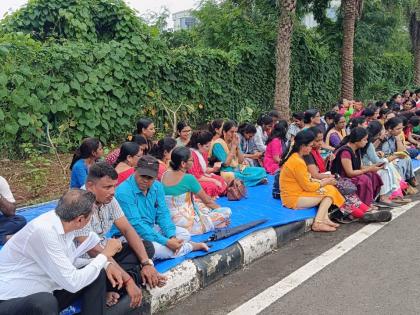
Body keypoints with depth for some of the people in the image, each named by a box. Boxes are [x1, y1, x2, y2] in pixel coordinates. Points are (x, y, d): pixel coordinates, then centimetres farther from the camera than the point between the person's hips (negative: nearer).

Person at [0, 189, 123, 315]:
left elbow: (71, 261, 10)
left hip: (43, 294, 8)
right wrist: (105, 255, -15)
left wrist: (106, 264, -5)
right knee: (45, 302, -38)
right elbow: (72, 283, -26)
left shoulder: (62, 223, -5)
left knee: (98, 274, -1)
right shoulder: (44, 231, -29)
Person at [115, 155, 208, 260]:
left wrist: (172, 236, -19)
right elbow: (136, 224, -27)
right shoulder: (124, 192, -23)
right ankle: (192, 246, -10)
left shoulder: (157, 187, 0)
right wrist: (166, 242, -30)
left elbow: (163, 214, 1)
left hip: (151, 229, 7)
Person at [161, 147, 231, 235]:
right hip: (187, 225, -7)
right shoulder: (188, 178, -17)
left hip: (169, 221, 8)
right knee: (227, 211, -1)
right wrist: (220, 208, 16)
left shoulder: (165, 175, 3)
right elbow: (207, 201, -4)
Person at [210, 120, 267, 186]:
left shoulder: (235, 141, 7)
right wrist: (233, 146, -16)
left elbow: (241, 161, 6)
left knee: (261, 170, -4)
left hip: (239, 169, 6)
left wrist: (237, 146, -7)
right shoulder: (218, 144, -11)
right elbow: (226, 163, -18)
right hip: (228, 172, -6)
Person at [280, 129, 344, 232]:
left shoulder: (293, 156, 8)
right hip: (294, 199, -9)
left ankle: (324, 218, 2)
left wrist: (322, 181, 4)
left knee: (328, 188, 10)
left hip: (293, 193, 9)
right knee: (329, 191, -3)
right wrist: (324, 182, -1)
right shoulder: (298, 162, -22)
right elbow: (308, 186, -16)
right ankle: (318, 223, -4)